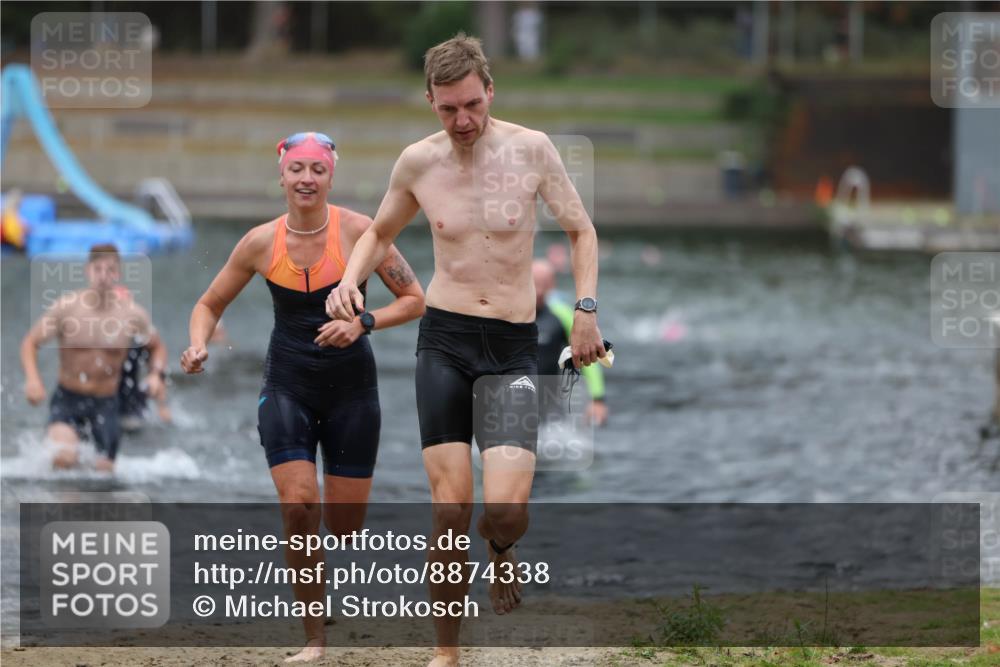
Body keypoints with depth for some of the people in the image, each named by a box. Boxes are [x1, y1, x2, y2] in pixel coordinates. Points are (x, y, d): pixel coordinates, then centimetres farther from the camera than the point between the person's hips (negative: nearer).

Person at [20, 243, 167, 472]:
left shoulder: (132, 313, -6)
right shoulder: (66, 306, -11)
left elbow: (157, 347, 12)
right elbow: (30, 343, -2)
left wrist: (157, 374, -8)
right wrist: (32, 379, -19)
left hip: (105, 404, 2)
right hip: (68, 400, -2)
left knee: (104, 470, 3)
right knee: (64, 459, -26)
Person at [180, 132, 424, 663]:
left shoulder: (359, 232, -10)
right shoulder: (261, 242, -4)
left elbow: (415, 299, -5)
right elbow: (210, 304, 9)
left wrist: (362, 323, -21)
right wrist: (199, 345, -11)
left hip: (350, 386, -1)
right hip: (287, 385, 1)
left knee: (344, 525, 1)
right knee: (297, 507, -16)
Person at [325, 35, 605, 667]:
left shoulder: (531, 150, -5)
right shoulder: (418, 162, 0)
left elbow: (581, 231, 7)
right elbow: (380, 234, 19)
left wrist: (586, 308, -5)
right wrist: (350, 278, -1)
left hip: (514, 347, -1)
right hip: (444, 338, 1)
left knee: (506, 510, -16)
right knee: (450, 511, -4)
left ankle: (502, 552, 21)